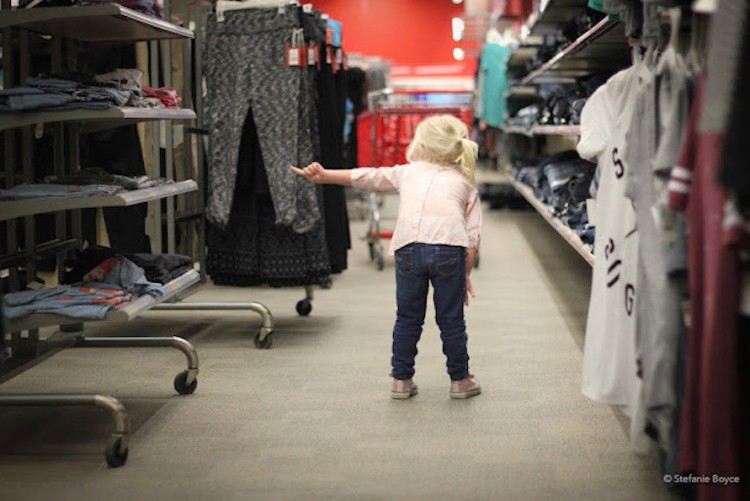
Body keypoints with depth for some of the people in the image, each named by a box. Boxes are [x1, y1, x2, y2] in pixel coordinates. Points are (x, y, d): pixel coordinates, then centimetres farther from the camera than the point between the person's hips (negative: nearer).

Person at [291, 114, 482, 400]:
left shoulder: (407, 172, 26)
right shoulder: (465, 183, 25)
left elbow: (368, 177, 28)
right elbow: (473, 236, 17)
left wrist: (324, 176, 36)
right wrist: (465, 275, 22)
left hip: (408, 246, 1)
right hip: (448, 248, 0)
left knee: (408, 318, 14)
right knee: (450, 319, 12)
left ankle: (401, 379, 22)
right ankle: (460, 381, 21)